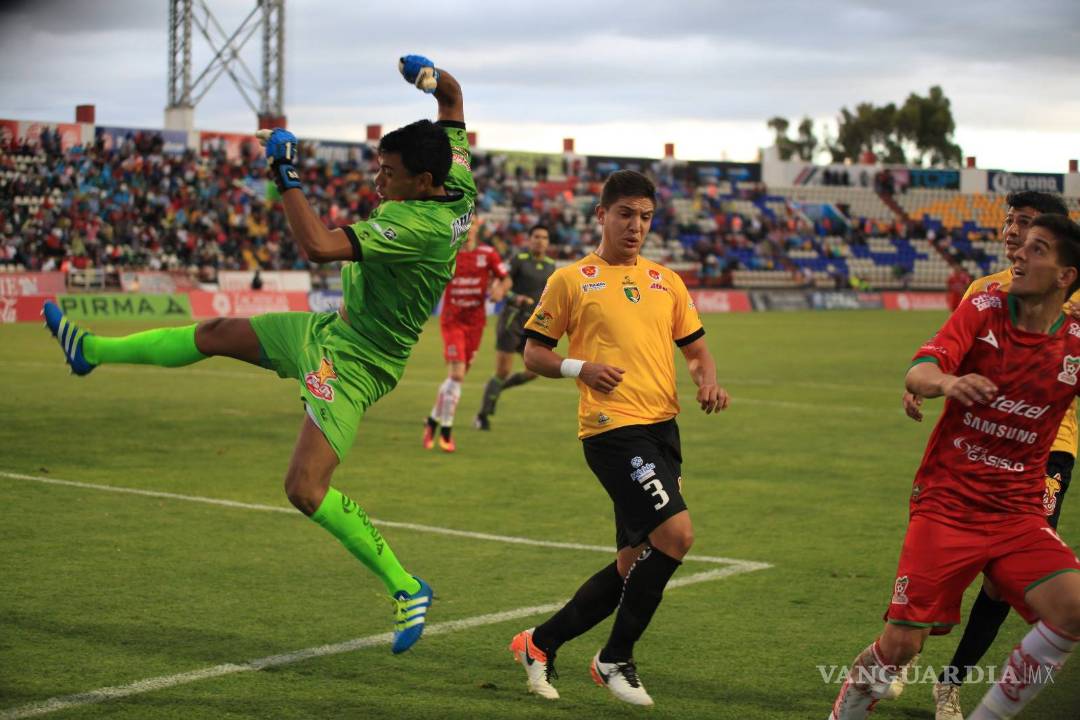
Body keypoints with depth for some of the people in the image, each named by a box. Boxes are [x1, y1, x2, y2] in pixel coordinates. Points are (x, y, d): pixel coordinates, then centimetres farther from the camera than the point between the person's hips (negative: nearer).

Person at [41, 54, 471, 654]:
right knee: (216, 334, 19)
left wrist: (288, 177, -29)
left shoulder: (418, 223, -32)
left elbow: (319, 246, -39)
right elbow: (452, 97, 10)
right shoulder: (457, 185, -5)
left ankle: (407, 589, -3)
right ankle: (91, 351, 38)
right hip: (333, 330, 10)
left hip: (355, 363, -10)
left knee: (306, 488, -18)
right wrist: (432, 75, -11)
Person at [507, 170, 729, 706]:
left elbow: (695, 346, 22)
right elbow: (533, 352, 4)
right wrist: (581, 368, -14)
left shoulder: (666, 281, 17)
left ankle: (540, 643, 22)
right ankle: (616, 659, -5)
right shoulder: (571, 280, 3)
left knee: (635, 564, 7)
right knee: (676, 532, -20)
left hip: (662, 426, 7)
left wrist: (707, 381, 1)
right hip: (612, 426, -7)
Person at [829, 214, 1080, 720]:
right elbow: (917, 374, -18)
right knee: (900, 646, -4)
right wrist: (945, 382, -42)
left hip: (1018, 514, 2)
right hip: (945, 504, -2)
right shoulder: (984, 309, -5)